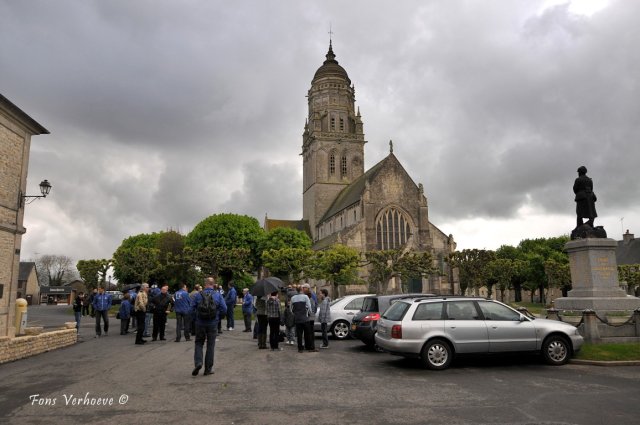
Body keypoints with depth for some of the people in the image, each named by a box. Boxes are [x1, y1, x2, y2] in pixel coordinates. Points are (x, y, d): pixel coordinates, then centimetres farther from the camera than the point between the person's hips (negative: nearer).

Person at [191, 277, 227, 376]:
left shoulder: (198, 295, -5)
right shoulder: (218, 295, -5)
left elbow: (192, 309, -2)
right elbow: (224, 309, -5)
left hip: (200, 323, 0)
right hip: (213, 324, 0)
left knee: (199, 343, 15)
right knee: (210, 345, 9)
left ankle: (198, 362, -6)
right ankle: (208, 369, 14)